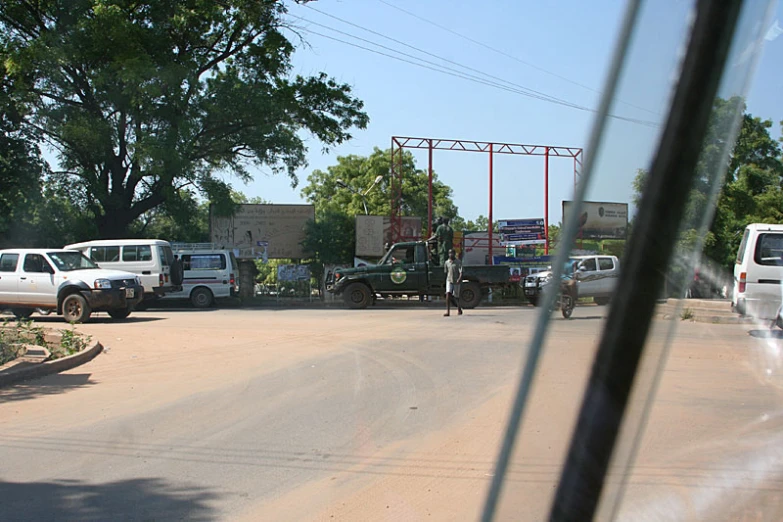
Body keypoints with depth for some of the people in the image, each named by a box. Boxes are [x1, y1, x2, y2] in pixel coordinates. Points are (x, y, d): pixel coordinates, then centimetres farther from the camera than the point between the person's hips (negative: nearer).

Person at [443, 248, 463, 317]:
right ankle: (448, 311, -21)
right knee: (448, 294, -18)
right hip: (449, 281, 2)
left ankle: (459, 309, 38)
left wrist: (459, 279, -31)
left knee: (455, 297, 9)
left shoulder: (458, 262, -6)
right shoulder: (446, 262, 5)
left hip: (456, 282, -2)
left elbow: (461, 272, -15)